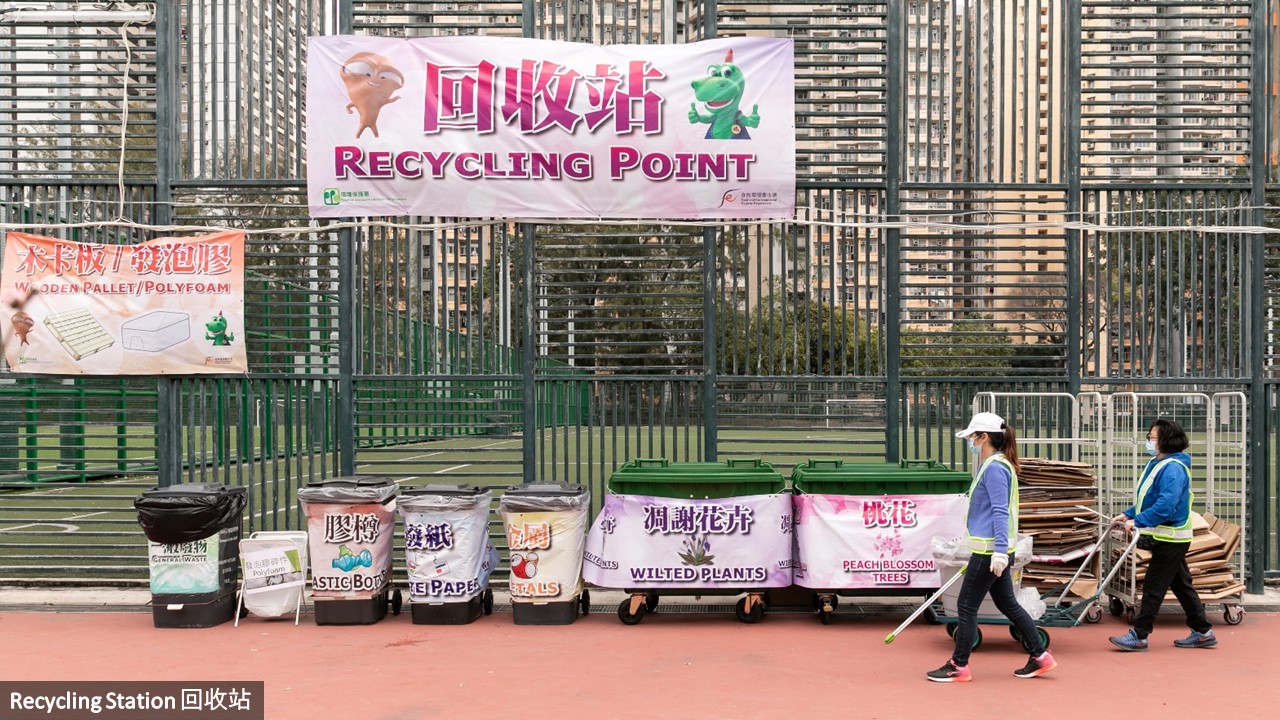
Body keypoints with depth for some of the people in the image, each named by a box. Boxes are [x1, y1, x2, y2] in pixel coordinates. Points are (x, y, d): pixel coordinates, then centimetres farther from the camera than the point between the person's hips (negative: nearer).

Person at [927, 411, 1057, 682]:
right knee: (1008, 604, 15)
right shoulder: (993, 465, 15)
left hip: (990, 551, -10)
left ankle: (958, 666, 6)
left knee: (966, 606, -2)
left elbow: (1000, 512, -22)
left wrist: (999, 551, -26)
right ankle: (1040, 657, 20)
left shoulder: (995, 468, -16)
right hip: (993, 550, 10)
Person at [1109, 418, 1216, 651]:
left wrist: (1138, 521, -29)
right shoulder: (1156, 464, 12)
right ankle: (1203, 632, 22)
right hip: (1168, 538, 10)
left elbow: (1166, 505, -30)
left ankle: (1139, 635, -2)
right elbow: (1147, 500, 21)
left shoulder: (1173, 468, -21)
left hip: (1171, 538, -10)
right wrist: (1128, 515, 12)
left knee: (1153, 586, -6)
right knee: (1181, 585, 15)